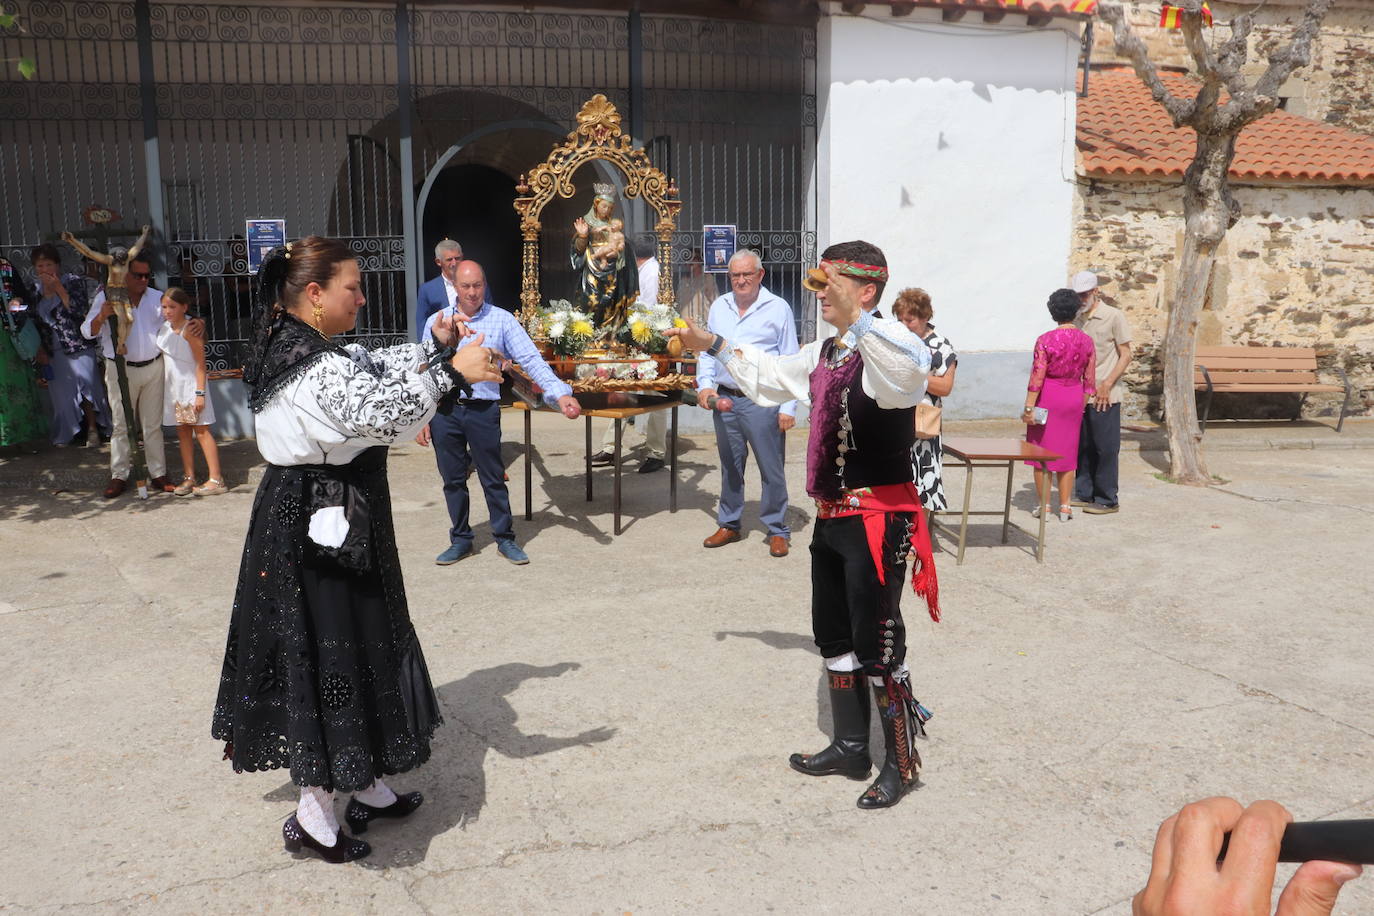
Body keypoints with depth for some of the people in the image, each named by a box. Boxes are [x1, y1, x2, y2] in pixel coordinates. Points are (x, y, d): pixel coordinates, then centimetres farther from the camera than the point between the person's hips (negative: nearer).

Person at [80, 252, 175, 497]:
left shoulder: (157, 298, 7)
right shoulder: (106, 297, -1)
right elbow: (88, 332, -5)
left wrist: (198, 322, -11)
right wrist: (102, 316, -26)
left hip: (153, 368, 2)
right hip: (121, 370, -2)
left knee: (153, 424, 7)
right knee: (121, 424, 2)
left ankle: (158, 475, 11)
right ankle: (119, 476, 9)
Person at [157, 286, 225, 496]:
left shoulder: (190, 329, -14)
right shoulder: (164, 328, 7)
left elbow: (201, 363, -16)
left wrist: (200, 392, -20)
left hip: (191, 384, -7)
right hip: (173, 386, 7)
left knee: (201, 430, -7)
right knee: (182, 431, 9)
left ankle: (216, 479, -7)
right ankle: (188, 477, 14)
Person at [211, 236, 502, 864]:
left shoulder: (290, 348, 11)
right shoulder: (318, 367, -22)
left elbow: (373, 370, 18)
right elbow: (383, 412, -35)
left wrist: (435, 344, 10)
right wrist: (452, 371, -30)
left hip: (302, 521, 11)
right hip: (327, 526, -11)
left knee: (337, 647, 18)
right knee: (335, 656, 1)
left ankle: (364, 787, 32)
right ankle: (314, 817, 16)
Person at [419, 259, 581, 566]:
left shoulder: (502, 320, -2)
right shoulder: (436, 321, 5)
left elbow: (531, 360, -9)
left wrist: (560, 394, -23)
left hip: (483, 411, -2)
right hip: (444, 411, 2)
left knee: (493, 478, 6)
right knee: (453, 480, 11)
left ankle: (505, 538, 20)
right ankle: (461, 540, 25)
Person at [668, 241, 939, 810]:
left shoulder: (884, 346, -17)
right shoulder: (824, 354, 12)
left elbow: (913, 371, -42)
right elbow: (769, 376, 31)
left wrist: (854, 317, -48)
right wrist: (713, 346, 33)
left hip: (878, 518, -9)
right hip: (832, 516, 10)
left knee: (877, 646, 0)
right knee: (834, 637, 19)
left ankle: (901, 763, 19)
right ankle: (850, 748, 35)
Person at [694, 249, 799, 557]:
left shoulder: (778, 309, -3)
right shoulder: (719, 307, 11)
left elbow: (790, 362, -3)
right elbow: (706, 350, 18)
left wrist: (788, 407, -8)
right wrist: (705, 384, 1)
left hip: (762, 402, -4)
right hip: (725, 399, 5)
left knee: (771, 468, 0)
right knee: (730, 466, 14)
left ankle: (777, 530, 12)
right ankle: (729, 525, 27)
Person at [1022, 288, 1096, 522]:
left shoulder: (1045, 340, -13)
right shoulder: (1086, 341, -1)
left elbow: (1037, 378, -16)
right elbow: (1089, 380, 3)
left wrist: (1029, 408, -11)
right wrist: (1081, 406, 14)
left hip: (1047, 398, -4)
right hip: (1074, 398, 4)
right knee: (1067, 452, 13)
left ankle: (1044, 506, 11)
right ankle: (1065, 507, 16)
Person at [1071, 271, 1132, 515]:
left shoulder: (1113, 317, -6)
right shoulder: (1077, 319, 11)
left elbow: (1125, 355, -7)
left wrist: (1107, 384, -16)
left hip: (1105, 396, -6)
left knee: (1105, 448, -1)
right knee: (1083, 447, 11)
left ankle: (1107, 500, 7)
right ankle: (1084, 494, 21)